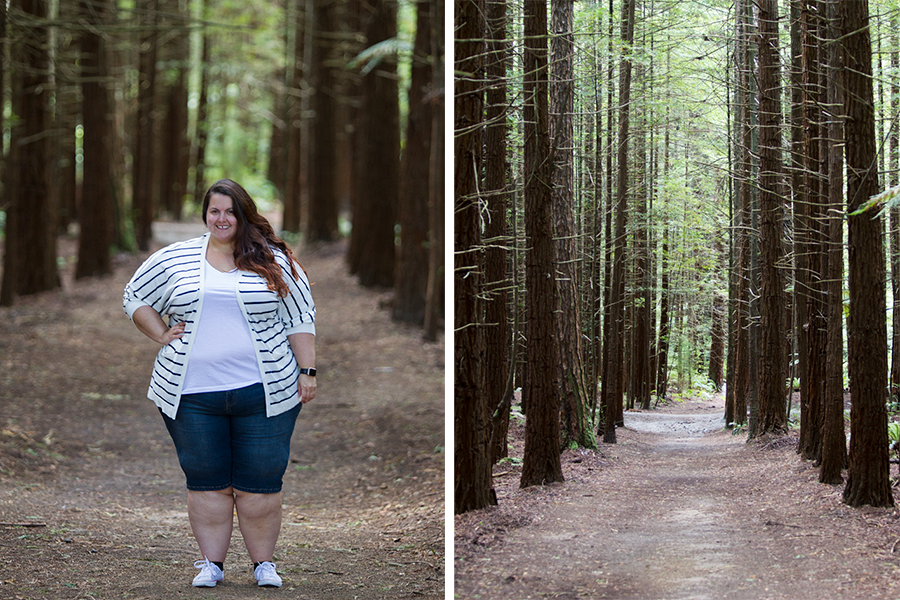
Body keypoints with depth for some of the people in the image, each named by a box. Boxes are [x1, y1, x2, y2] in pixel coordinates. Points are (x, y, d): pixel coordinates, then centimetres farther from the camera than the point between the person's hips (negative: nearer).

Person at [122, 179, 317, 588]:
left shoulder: (274, 262, 5)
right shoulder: (174, 259, 9)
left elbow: (301, 319, 6)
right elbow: (134, 299, 18)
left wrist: (307, 372, -1)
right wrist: (162, 337, 6)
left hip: (263, 393, -1)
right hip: (193, 396, 1)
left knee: (259, 484, 0)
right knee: (207, 482, 4)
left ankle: (264, 562, 11)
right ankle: (211, 562, 13)